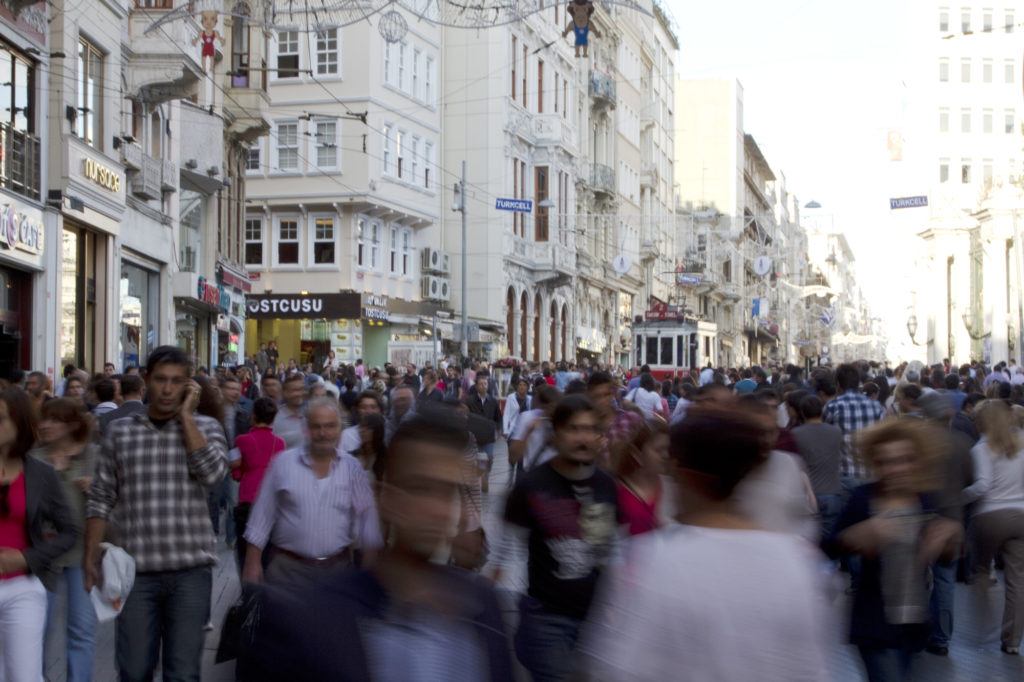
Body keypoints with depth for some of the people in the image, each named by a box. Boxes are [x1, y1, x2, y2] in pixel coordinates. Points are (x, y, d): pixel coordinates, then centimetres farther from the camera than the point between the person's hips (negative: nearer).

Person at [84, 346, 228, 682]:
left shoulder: (206, 427, 4)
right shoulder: (119, 431, 6)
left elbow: (213, 473, -15)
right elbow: (100, 499, 8)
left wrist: (186, 416, -9)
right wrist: (91, 556, 2)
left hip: (191, 570, -1)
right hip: (136, 570, 1)